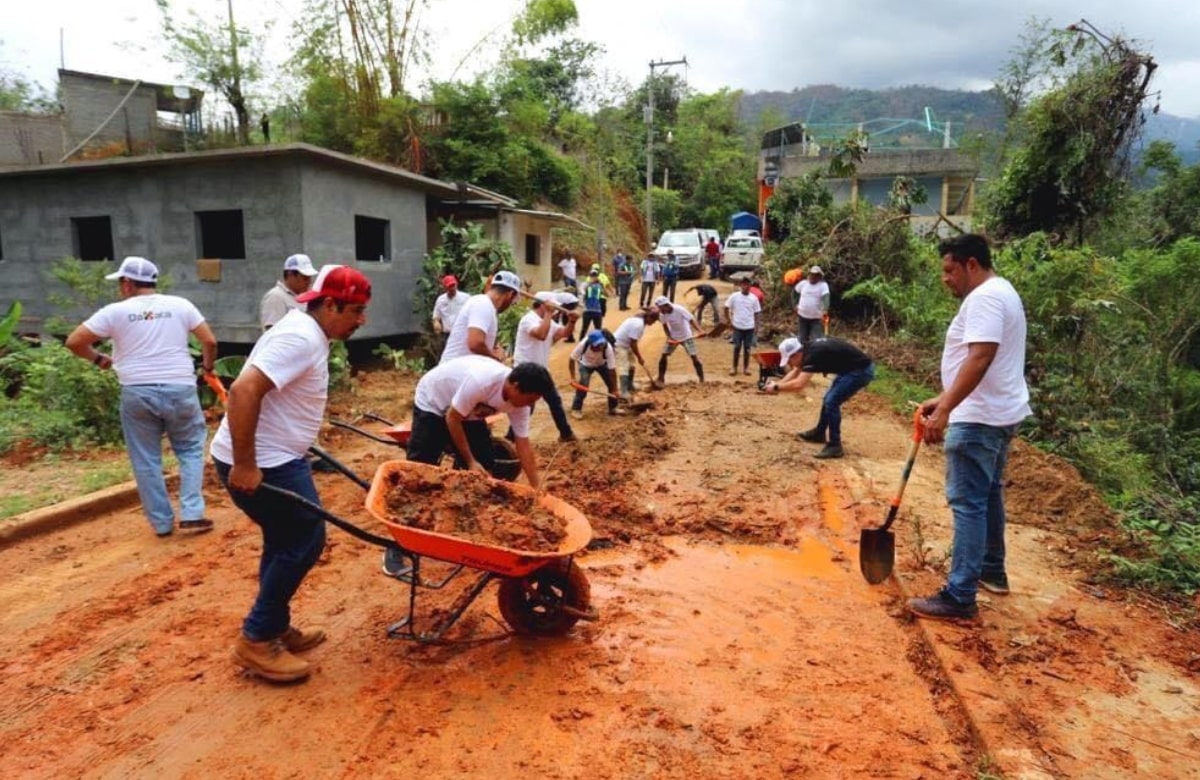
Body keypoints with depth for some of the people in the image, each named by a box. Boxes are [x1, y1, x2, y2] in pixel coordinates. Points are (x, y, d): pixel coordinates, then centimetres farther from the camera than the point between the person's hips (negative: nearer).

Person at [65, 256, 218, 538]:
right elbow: (210, 341, 1)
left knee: (146, 460, 12)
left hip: (137, 393, 0)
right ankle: (191, 515, 4)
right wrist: (207, 366, 19)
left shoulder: (116, 311, 0)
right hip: (180, 390, 1)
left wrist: (98, 358, 19)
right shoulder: (180, 305, 2)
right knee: (191, 450, 14)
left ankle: (162, 522, 18)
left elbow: (74, 342, 0)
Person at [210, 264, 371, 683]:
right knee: (305, 541, -3)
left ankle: (275, 628, 32)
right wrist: (245, 466, -29)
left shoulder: (308, 332, 11)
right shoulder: (301, 338, -22)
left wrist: (301, 443, 27)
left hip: (273, 456, 10)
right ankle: (256, 640, 9)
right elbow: (243, 391, -32)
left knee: (288, 541, 19)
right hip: (260, 463, -10)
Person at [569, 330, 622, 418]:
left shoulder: (608, 348, -39)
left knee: (612, 383, -8)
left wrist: (614, 390, -30)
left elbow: (612, 370, -32)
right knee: (583, 384, -20)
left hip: (602, 364, 1)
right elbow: (572, 360, -24)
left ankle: (613, 408, 13)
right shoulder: (583, 344, -41)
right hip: (586, 364, -1)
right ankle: (576, 409, -4)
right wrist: (572, 377, -29)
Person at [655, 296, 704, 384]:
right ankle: (661, 379, 9)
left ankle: (702, 380, 1)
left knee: (694, 357, -9)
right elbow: (665, 325, 0)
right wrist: (669, 337, -14)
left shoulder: (679, 310, -29)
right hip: (673, 337, 4)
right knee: (663, 356, -3)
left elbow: (691, 320, -29)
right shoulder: (662, 313, -15)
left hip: (686, 336, -4)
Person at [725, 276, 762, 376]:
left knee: (747, 348, 7)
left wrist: (756, 326, 2)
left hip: (749, 327, 1)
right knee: (737, 347, 3)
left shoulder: (753, 298, 2)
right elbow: (726, 308, 1)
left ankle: (746, 367, 17)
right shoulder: (734, 296, -4)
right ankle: (734, 367, 14)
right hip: (737, 326, -1)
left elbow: (756, 313, 7)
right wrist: (730, 321, -3)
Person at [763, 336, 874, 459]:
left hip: (861, 370, -10)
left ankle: (834, 446, -6)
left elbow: (799, 385, -33)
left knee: (831, 402, -15)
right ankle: (819, 433, 38)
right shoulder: (808, 349, 1)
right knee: (828, 399, 19)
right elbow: (795, 372, 17)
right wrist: (778, 384, 5)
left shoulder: (813, 354, -27)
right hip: (850, 369, 10)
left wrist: (776, 388, -20)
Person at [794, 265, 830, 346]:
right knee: (801, 339, 13)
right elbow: (795, 292, 19)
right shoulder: (803, 283, 3)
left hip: (816, 318, -4)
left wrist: (825, 310, -39)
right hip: (803, 316, 4)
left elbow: (826, 298, -24)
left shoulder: (823, 285, -9)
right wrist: (796, 305, 10)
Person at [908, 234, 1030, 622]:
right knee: (988, 494, 21)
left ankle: (960, 597, -4)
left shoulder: (984, 297, -17)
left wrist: (945, 410, -31)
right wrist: (943, 400, 20)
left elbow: (979, 359, -28)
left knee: (968, 502, -9)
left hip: (980, 419, -11)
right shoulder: (999, 293, 18)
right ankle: (992, 571, 36)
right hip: (999, 413, 11)